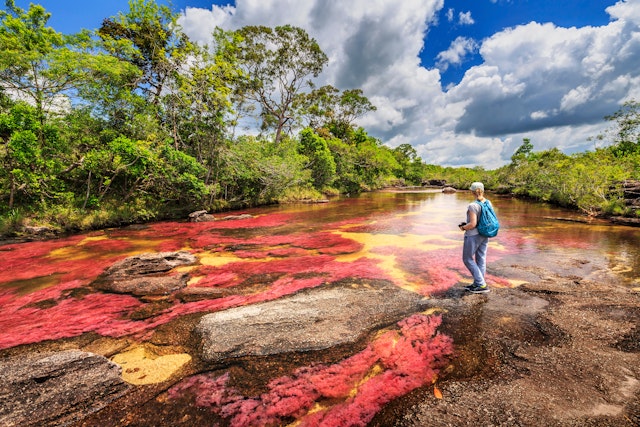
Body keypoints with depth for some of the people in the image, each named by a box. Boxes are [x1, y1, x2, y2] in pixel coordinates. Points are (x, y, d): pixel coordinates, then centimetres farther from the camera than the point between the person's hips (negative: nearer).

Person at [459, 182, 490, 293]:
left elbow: (472, 224, -25)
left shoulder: (473, 206, -22)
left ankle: (482, 285, 7)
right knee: (481, 259, 13)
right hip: (484, 234, 8)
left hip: (473, 235, -8)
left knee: (468, 259, 6)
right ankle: (477, 284, 25)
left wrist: (463, 227, -5)